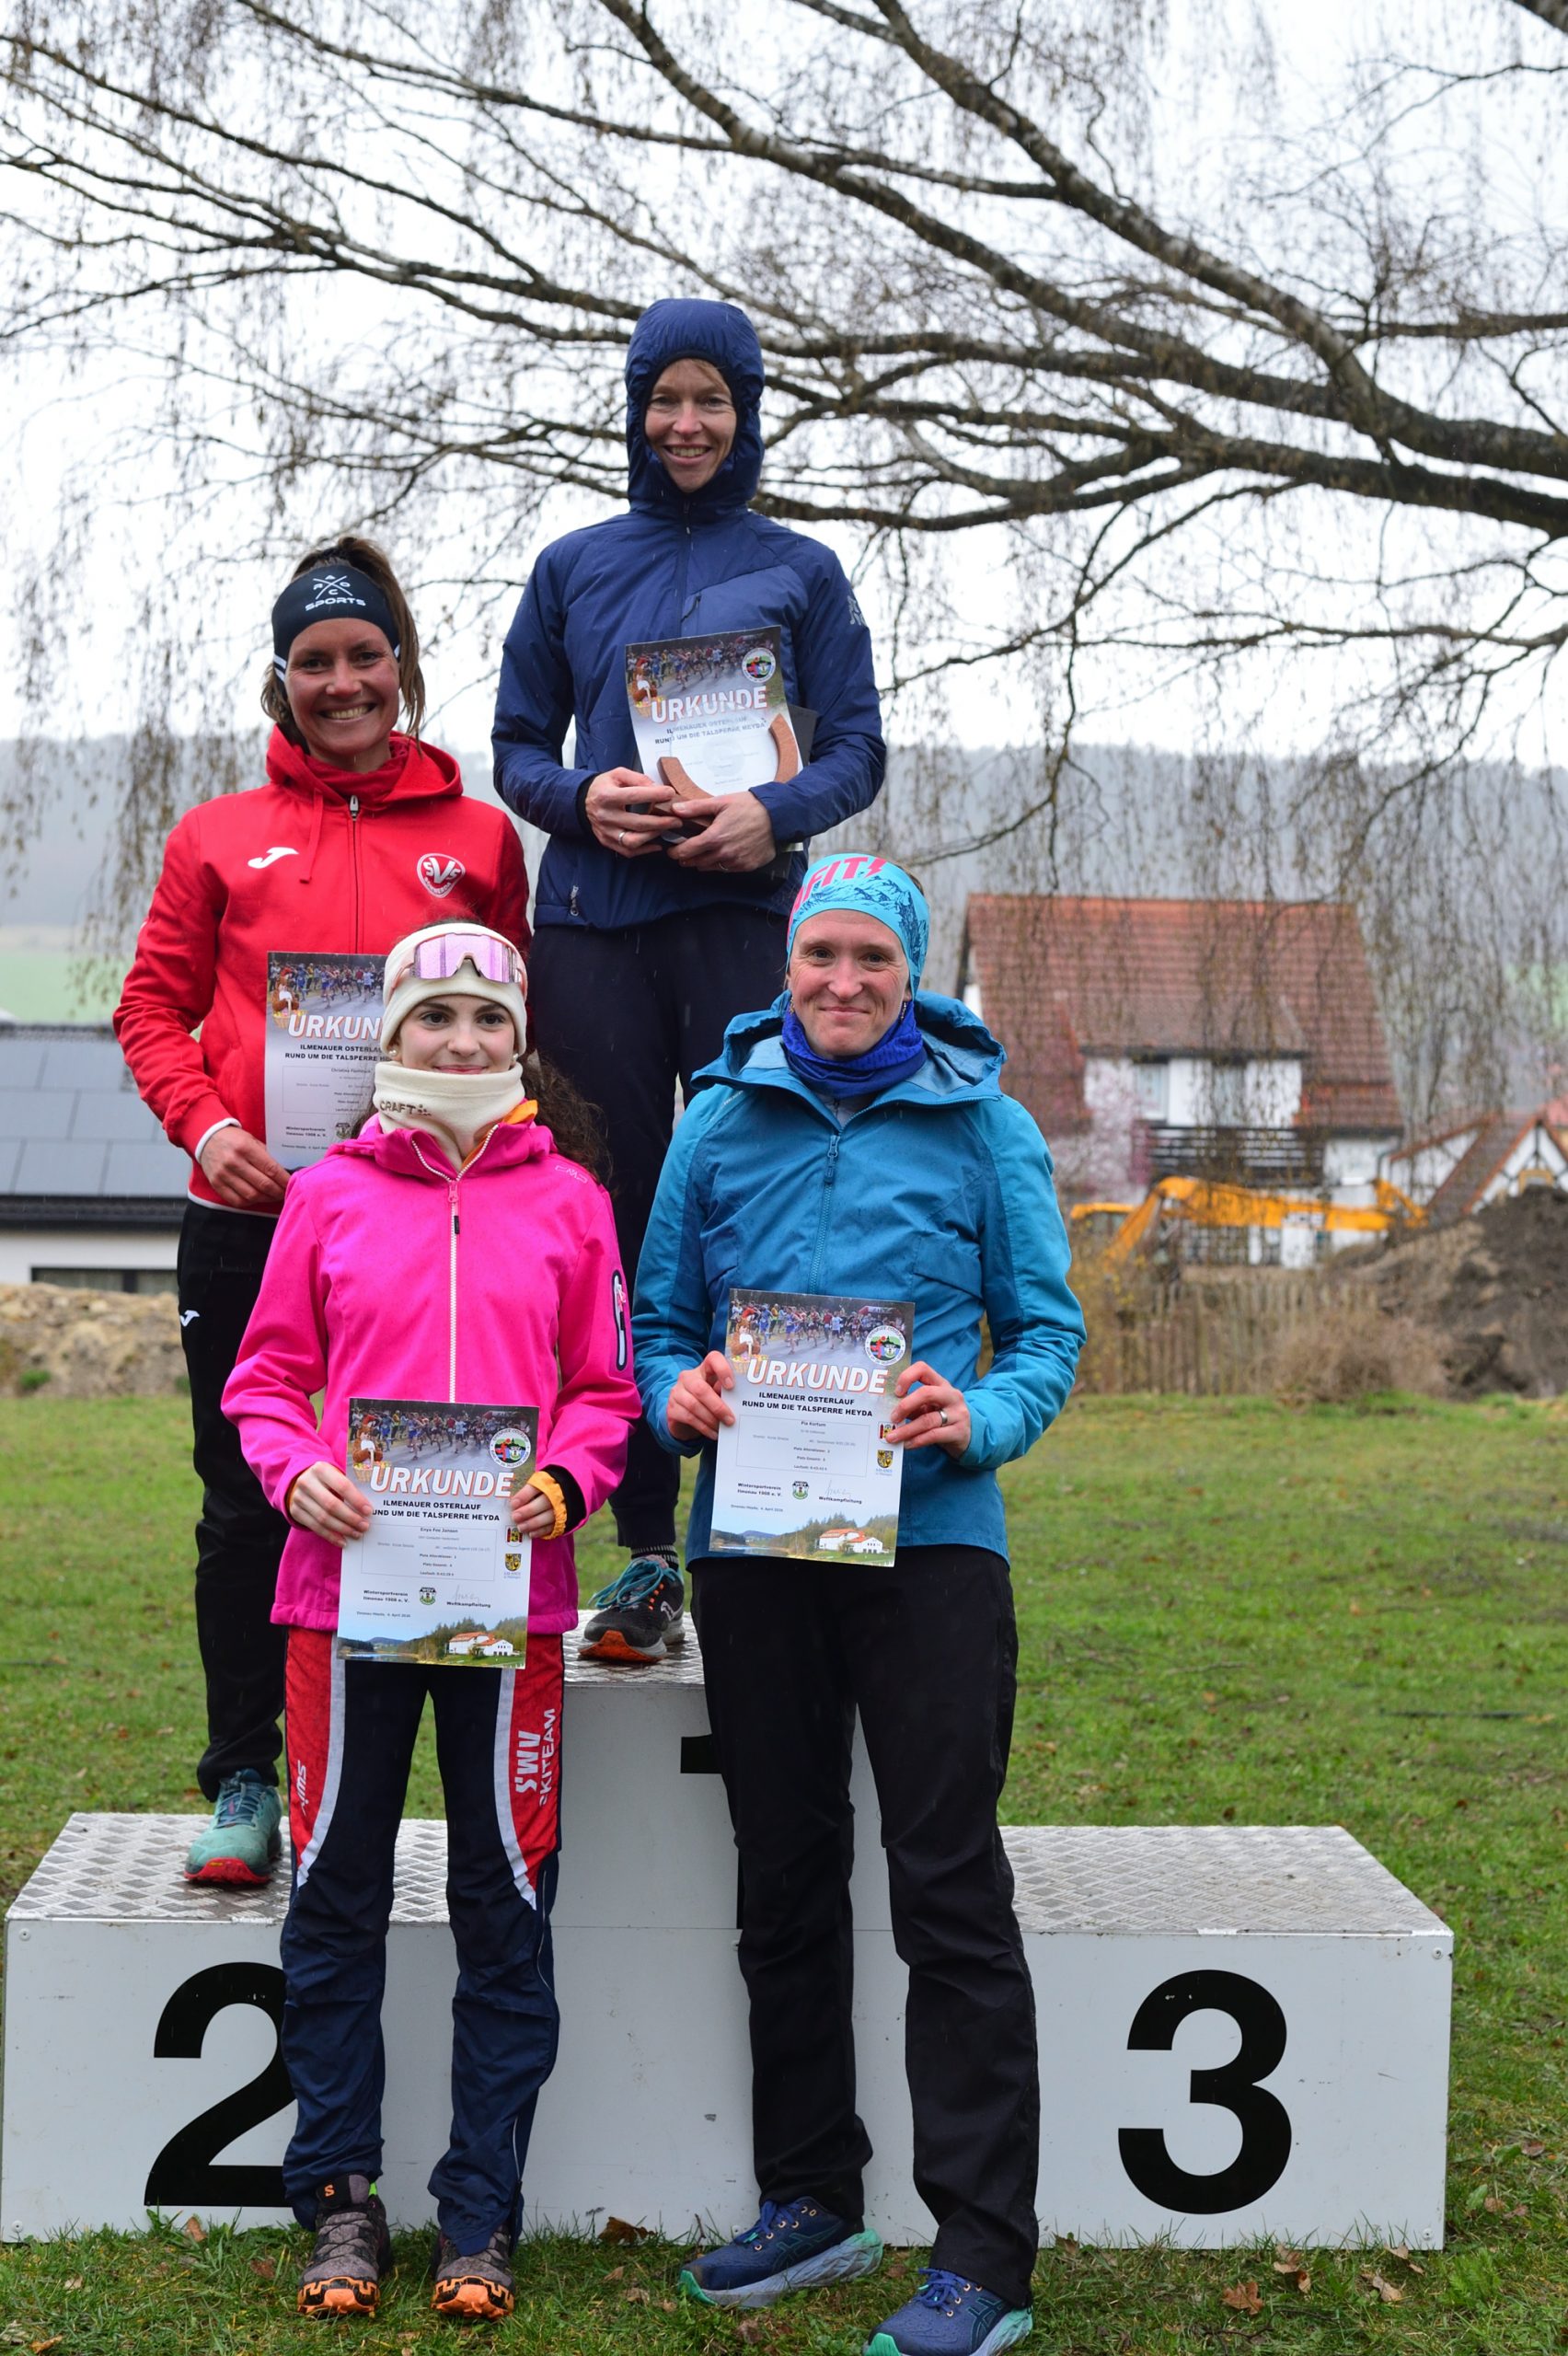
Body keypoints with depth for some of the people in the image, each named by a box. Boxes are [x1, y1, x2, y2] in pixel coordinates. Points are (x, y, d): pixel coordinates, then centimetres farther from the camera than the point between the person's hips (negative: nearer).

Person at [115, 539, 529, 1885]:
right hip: (249, 1214, 1)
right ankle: (245, 1785, 16)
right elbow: (154, 1006, 11)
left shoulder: (479, 837, 10)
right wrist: (202, 1124, -6)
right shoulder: (219, 837, 11)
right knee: (247, 1505, 5)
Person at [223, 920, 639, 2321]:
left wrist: (563, 1483, -10)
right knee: (336, 1895, 6)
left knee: (505, 1905, 4)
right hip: (349, 1581, 0)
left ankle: (482, 2213, 15)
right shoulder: (331, 1194, 7)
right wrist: (295, 1469, -10)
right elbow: (267, 1375, 9)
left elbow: (607, 1388, 9)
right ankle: (341, 2196, 19)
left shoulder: (567, 1198, 7)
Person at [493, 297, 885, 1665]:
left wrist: (780, 814, -14)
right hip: (593, 925, 2)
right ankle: (644, 1554, 5)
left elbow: (859, 749, 7)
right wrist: (581, 799, -7)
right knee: (618, 1230, 0)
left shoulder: (801, 571, 12)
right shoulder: (575, 568, 17)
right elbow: (517, 744, 15)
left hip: (746, 921, -2)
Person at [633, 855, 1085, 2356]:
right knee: (784, 1880, 12)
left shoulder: (981, 1120, 2)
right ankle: (812, 2198, 26)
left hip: (926, 1534, -3)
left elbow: (1048, 1327, 2)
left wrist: (981, 1419, -17)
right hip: (751, 1540, 4)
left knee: (950, 1891, -5)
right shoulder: (721, 1117, 9)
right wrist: (674, 1391, -9)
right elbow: (658, 1315, 13)